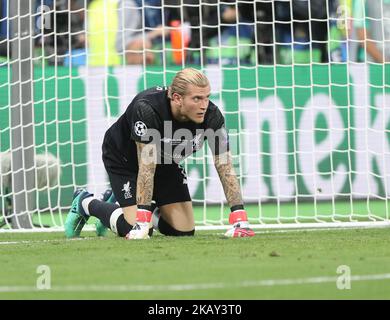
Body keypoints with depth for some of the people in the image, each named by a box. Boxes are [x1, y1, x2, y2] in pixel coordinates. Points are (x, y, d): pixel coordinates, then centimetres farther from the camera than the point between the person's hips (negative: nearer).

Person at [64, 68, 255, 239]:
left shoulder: (211, 115, -28)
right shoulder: (147, 109, -40)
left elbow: (225, 168, -23)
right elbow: (146, 167, -38)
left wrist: (239, 219, -30)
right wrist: (142, 222, -39)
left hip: (166, 161, 5)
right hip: (123, 159, -5)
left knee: (184, 231, -2)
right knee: (134, 231, -15)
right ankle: (86, 204, 15)